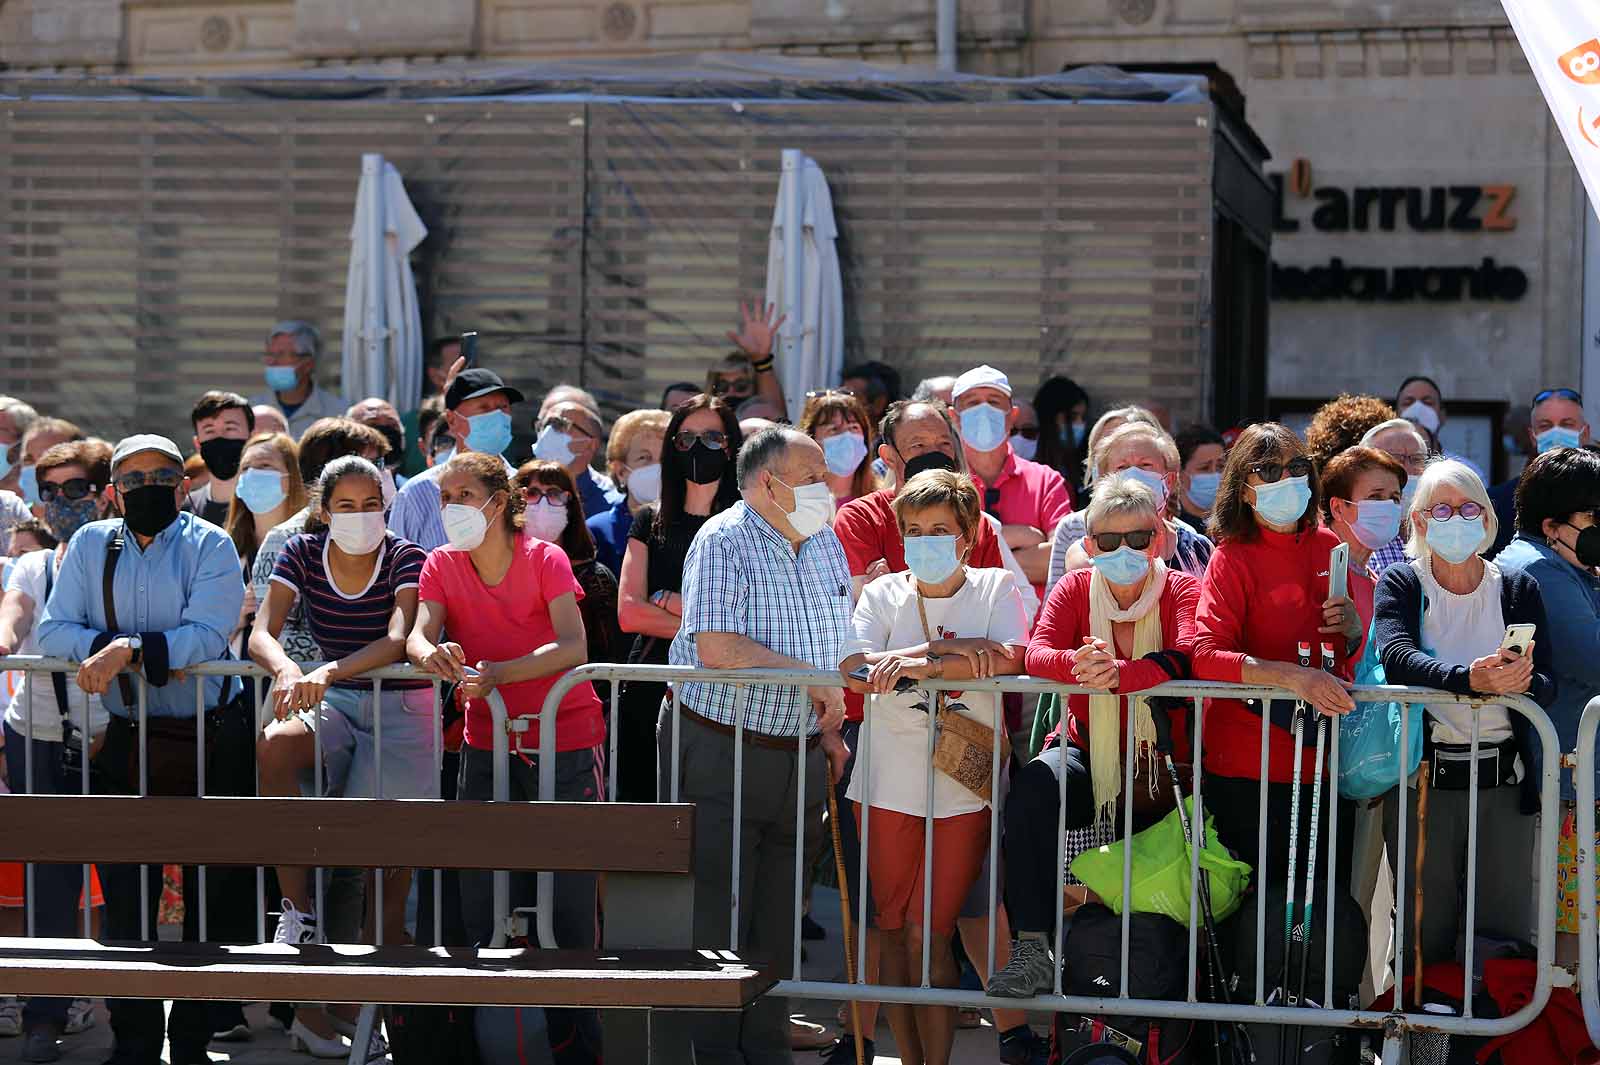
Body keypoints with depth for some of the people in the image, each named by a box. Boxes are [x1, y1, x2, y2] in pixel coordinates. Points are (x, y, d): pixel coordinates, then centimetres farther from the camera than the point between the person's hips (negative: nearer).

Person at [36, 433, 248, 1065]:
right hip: (126, 745, 2)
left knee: (214, 895, 2)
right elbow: (52, 632, -1)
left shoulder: (210, 546, -3)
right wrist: (107, 648, -18)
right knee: (125, 896, 5)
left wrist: (128, 649, -23)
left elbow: (207, 637, -16)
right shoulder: (91, 545, 7)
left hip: (211, 740, -2)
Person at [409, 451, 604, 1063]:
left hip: (565, 741, -3)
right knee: (481, 901, 0)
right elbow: (418, 634, -12)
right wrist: (432, 654, -37)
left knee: (569, 895, -5)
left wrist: (497, 673, -36)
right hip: (487, 743, 3)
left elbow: (572, 647, -21)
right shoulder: (441, 565, 3)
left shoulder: (545, 559, -7)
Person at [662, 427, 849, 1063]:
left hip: (798, 756, 7)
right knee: (715, 910, -4)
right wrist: (811, 679, -18)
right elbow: (716, 647, -22)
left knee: (777, 915, 10)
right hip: (720, 750, -7)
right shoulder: (723, 541, -11)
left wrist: (829, 727, 10)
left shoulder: (825, 544, 13)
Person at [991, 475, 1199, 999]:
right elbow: (1037, 654, -11)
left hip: (1161, 769, -1)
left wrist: (1115, 674, -41)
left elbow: (1184, 656, -22)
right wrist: (1080, 664, -37)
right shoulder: (1074, 590, 5)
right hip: (1088, 756, 1)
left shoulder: (1183, 590, -2)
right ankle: (1032, 949, -33)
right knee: (1032, 785, -32)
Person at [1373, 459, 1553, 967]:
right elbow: (1395, 657, -17)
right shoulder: (1400, 585, 4)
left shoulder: (1518, 589, 9)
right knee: (1425, 939, 2)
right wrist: (1469, 679, -33)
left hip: (1504, 783, 1)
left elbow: (1547, 688, 0)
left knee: (1506, 934, 2)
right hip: (1423, 784, -1)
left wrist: (1524, 680, -24)